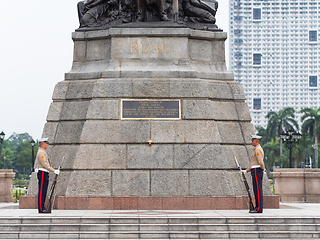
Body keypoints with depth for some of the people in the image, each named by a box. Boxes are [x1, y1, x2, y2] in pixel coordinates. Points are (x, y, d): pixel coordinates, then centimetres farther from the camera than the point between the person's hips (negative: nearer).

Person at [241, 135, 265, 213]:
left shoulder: (257, 150, -14)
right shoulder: (259, 149, 20)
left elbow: (261, 162, -23)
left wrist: (263, 169, -5)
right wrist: (246, 171, 24)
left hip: (256, 172, -10)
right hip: (257, 172, 10)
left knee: (258, 190, -10)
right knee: (258, 190, 9)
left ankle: (259, 209, -10)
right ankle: (258, 208, 10)